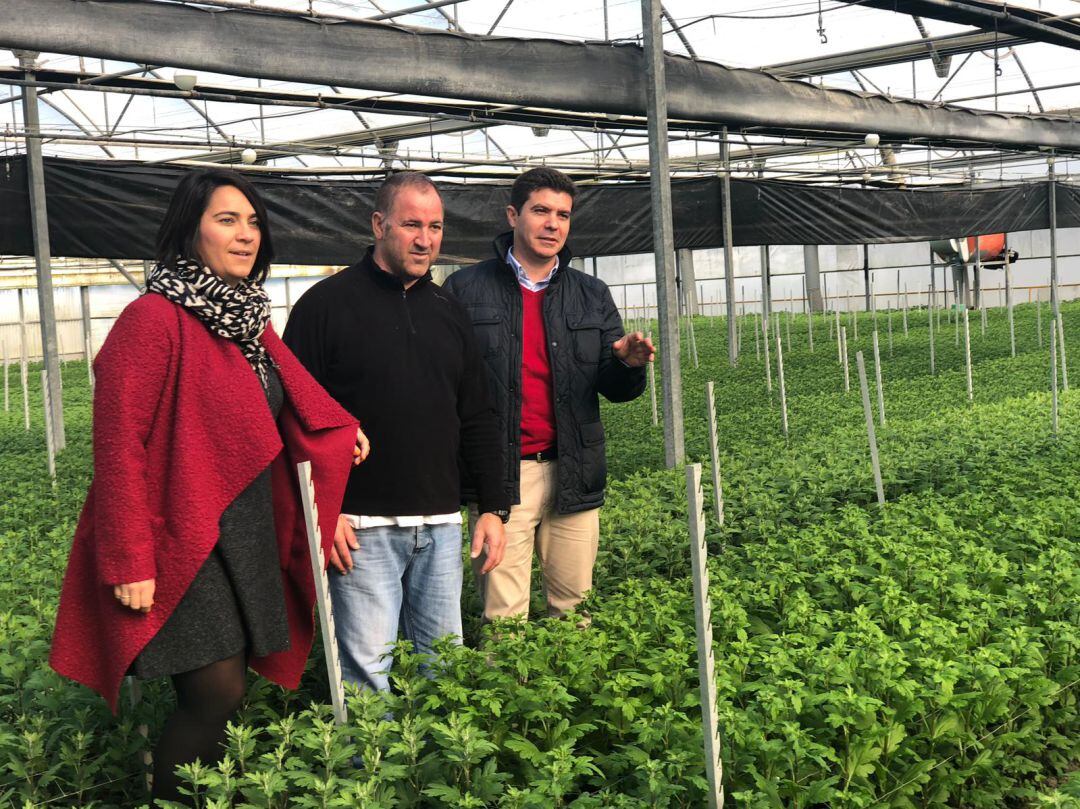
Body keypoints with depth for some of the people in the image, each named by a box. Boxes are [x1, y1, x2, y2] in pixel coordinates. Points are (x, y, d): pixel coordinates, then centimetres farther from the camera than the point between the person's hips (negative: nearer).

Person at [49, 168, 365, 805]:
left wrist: (340, 429, 5)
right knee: (218, 695, -9)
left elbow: (287, 413, 22)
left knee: (228, 688, 10)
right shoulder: (155, 318, -14)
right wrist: (131, 563, -18)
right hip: (185, 542, -8)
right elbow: (120, 448, -16)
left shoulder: (247, 317, 11)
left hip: (250, 534, 8)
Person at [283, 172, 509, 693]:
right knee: (368, 674, -3)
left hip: (440, 526, 5)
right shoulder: (327, 304, -3)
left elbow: (477, 420, 18)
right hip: (360, 527, -5)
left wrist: (494, 508, 11)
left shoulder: (448, 312, 14)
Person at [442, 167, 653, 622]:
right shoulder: (465, 290, 2)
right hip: (500, 477, -3)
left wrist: (630, 364, -13)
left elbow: (614, 388, 11)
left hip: (573, 476, 3)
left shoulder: (592, 295, 12)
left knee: (575, 610, 8)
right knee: (504, 619, 0)